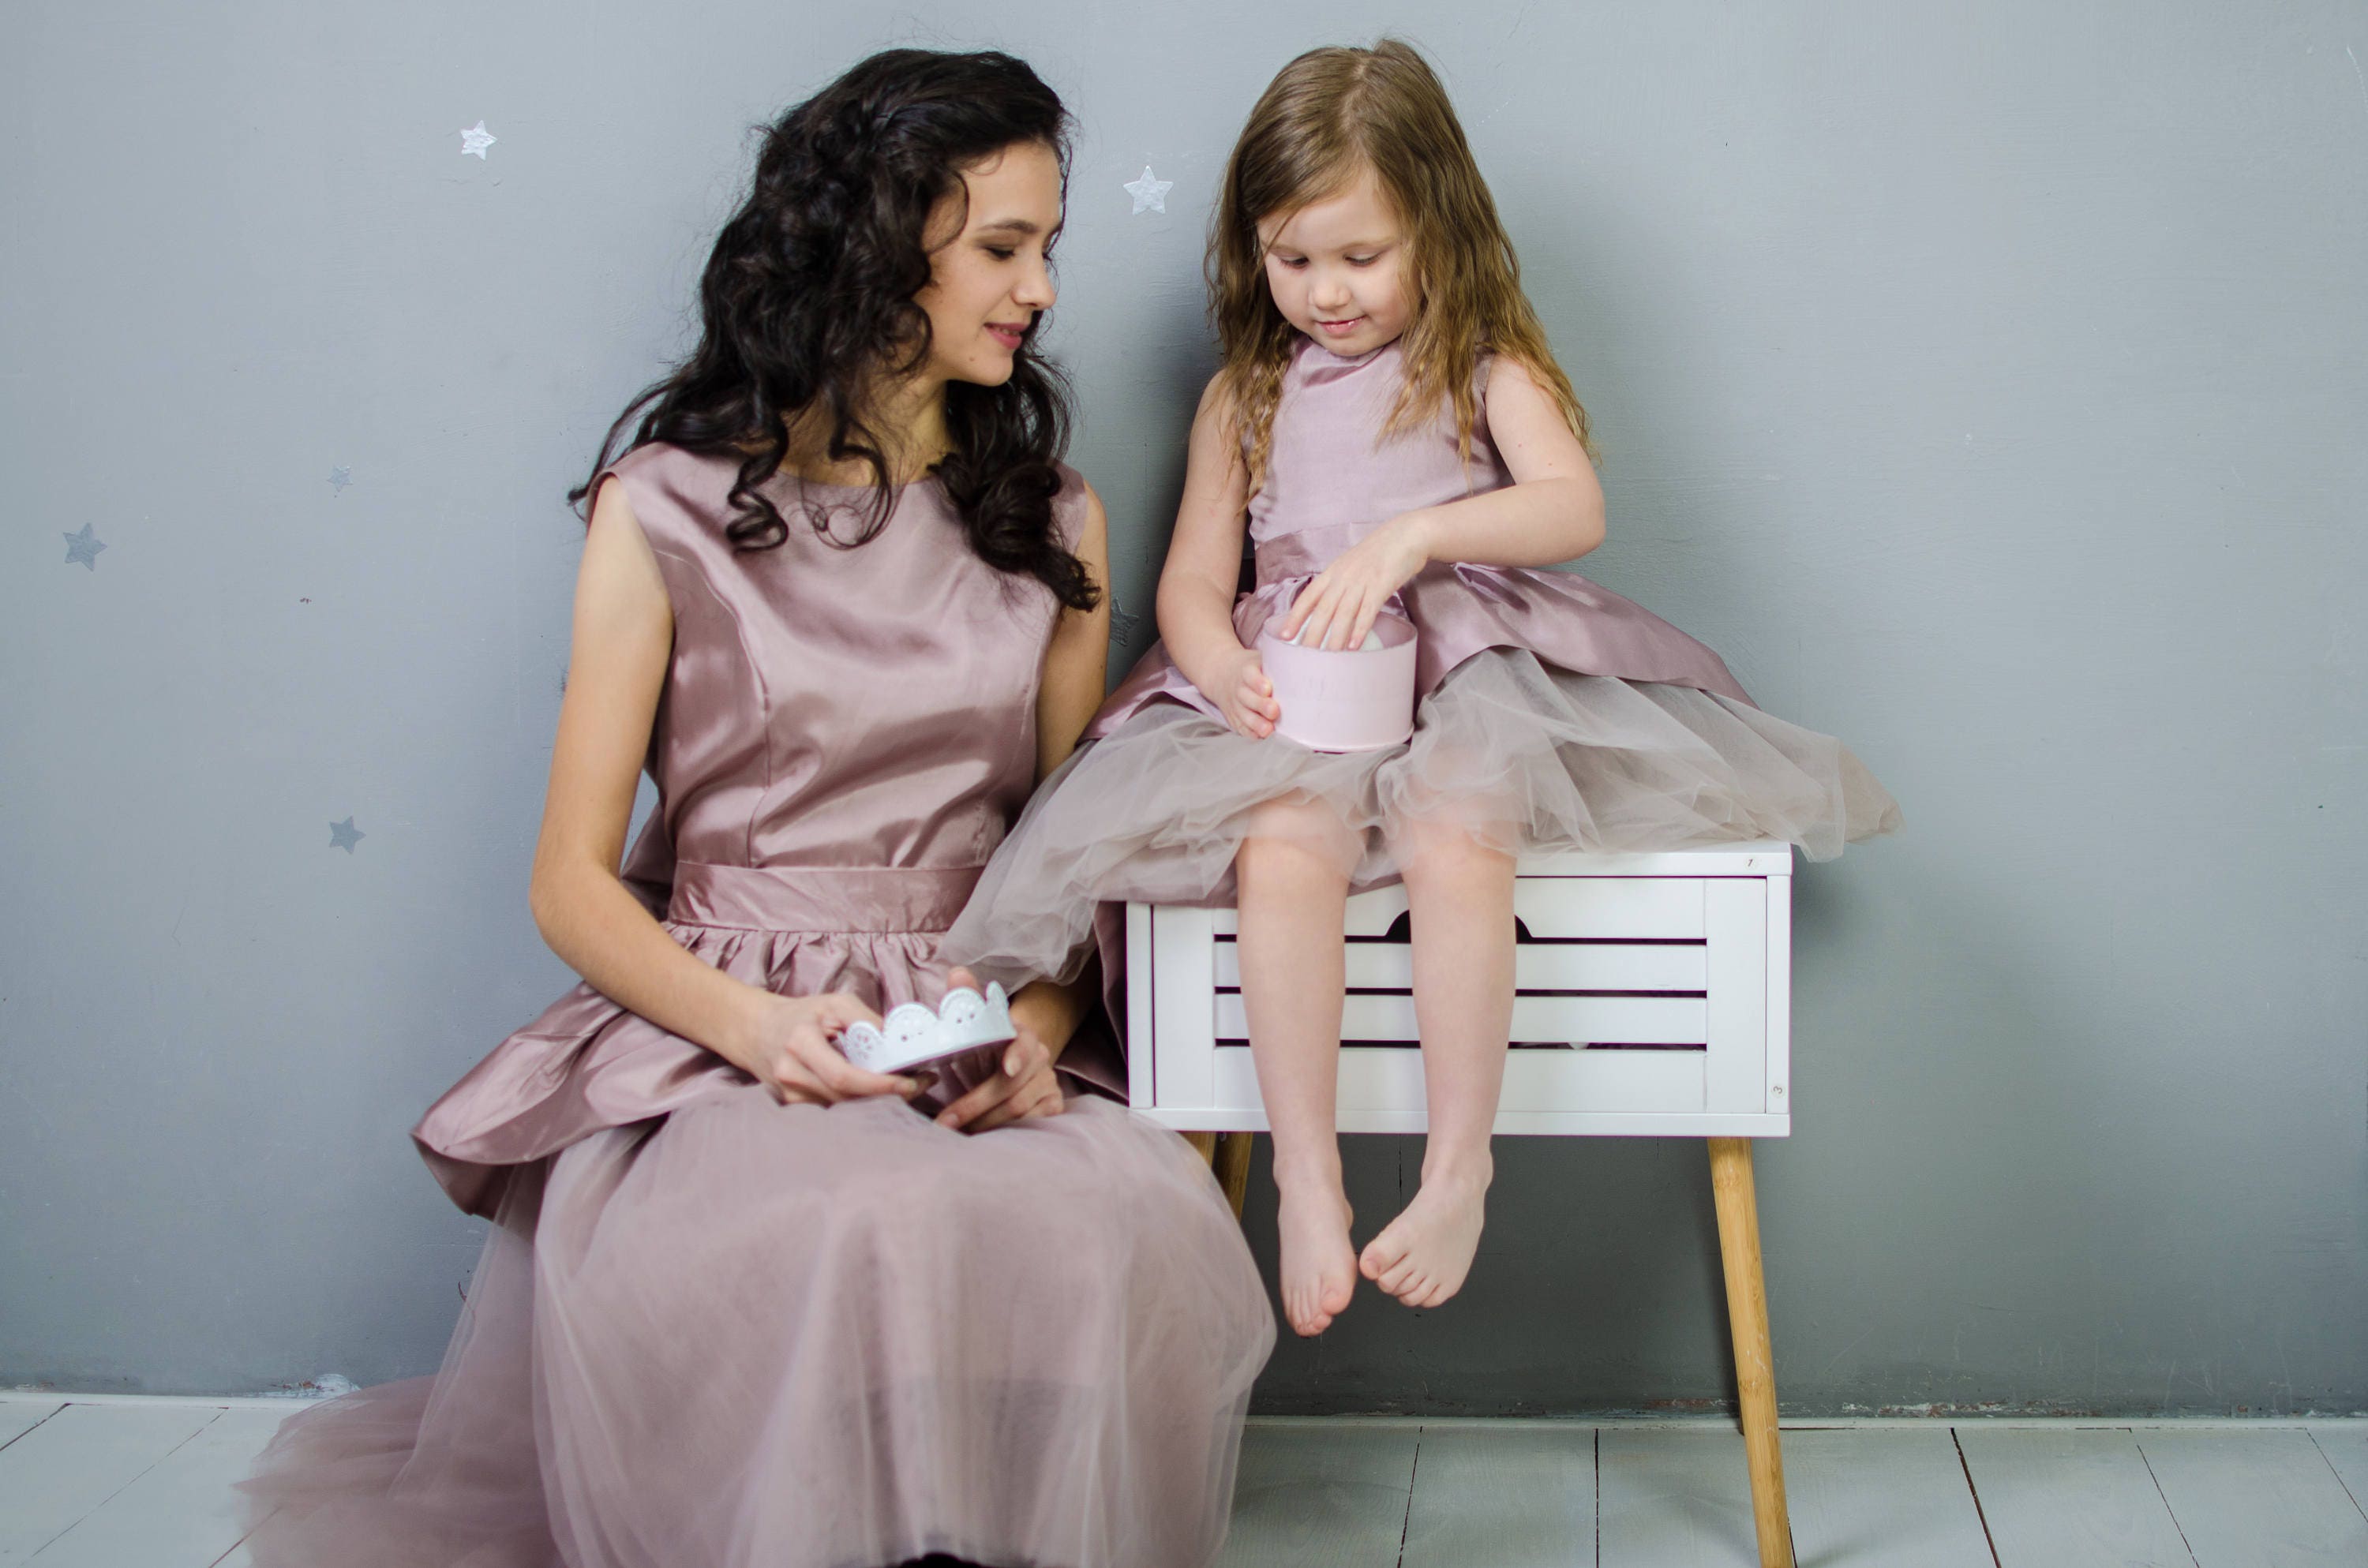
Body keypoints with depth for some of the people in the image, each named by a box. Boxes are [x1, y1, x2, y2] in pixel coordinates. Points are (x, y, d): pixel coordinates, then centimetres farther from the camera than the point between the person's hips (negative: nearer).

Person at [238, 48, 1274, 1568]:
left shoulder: (1052, 520, 16)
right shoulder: (667, 510, 5)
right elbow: (576, 882, 2)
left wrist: (1037, 1027, -8)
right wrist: (754, 1025, -17)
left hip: (978, 1044, 3)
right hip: (712, 1028, -3)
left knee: (1149, 1215, -31)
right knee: (810, 1240, -38)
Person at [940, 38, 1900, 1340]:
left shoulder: (1489, 369, 10)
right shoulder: (1244, 399, 19)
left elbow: (1573, 508, -7)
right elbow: (1193, 575, 13)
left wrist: (1414, 535, -24)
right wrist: (1221, 668, -10)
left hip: (1465, 662, -2)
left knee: (1458, 830, -35)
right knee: (1283, 842, -32)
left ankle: (1459, 1167, -26)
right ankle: (1306, 1178, -29)